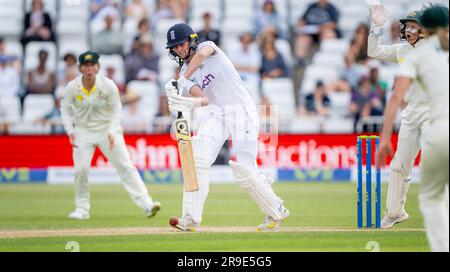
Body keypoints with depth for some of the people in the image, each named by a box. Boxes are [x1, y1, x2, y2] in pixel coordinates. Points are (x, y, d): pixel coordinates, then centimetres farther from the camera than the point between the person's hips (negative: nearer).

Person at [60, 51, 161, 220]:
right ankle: (82, 209, 9)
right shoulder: (72, 88, -12)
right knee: (80, 169, -9)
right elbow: (65, 109, 2)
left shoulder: (108, 86, -15)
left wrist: (112, 132, -17)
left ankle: (146, 203, -12)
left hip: (107, 128, -1)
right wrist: (70, 131, -10)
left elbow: (116, 110, -5)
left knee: (125, 166, -8)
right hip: (83, 131, 1)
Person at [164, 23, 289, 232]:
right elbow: (204, 99, -10)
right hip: (215, 113, 5)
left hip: (241, 111, -5)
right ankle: (191, 219, -16)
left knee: (244, 171, -12)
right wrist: (187, 103, -32)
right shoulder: (185, 72, 8)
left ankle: (276, 212, 8)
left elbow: (202, 53, -29)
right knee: (198, 159, -15)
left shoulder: (207, 46, -1)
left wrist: (183, 79, -31)